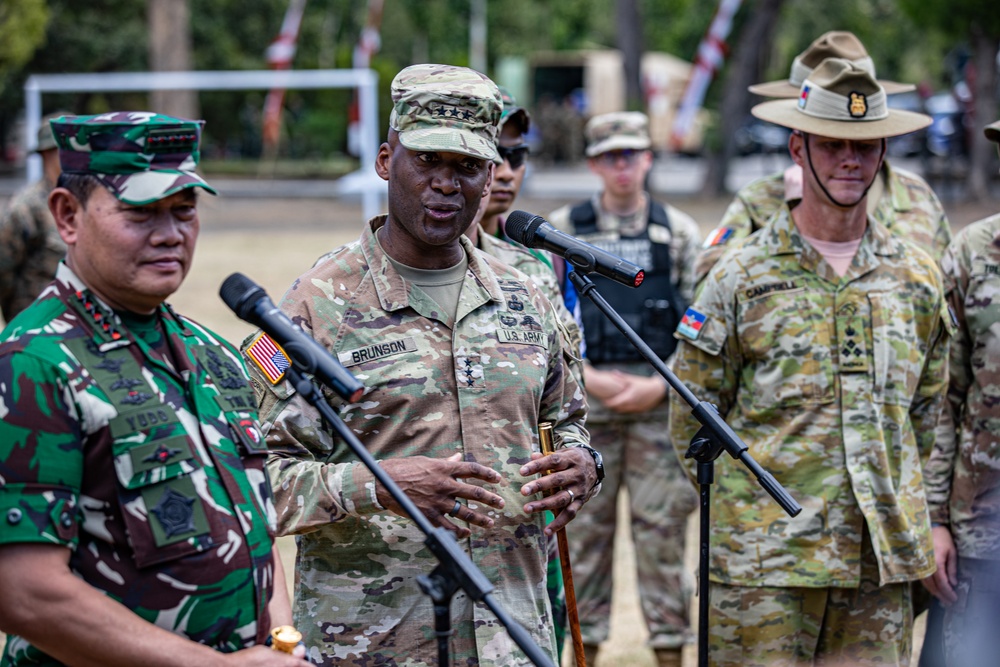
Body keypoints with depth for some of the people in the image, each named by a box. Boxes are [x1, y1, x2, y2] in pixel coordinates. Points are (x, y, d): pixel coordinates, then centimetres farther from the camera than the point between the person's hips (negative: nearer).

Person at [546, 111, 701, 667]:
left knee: (662, 528, 1)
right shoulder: (563, 230, 5)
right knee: (586, 526, 4)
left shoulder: (679, 231, 6)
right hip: (585, 399, 0)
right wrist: (586, 376, -9)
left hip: (661, 401, 0)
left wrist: (661, 385, -8)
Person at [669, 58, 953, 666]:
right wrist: (748, 508, 4)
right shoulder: (742, 275, 0)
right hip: (764, 560, -3)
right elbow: (693, 420, 4)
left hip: (883, 559, 3)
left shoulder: (918, 277, 11)